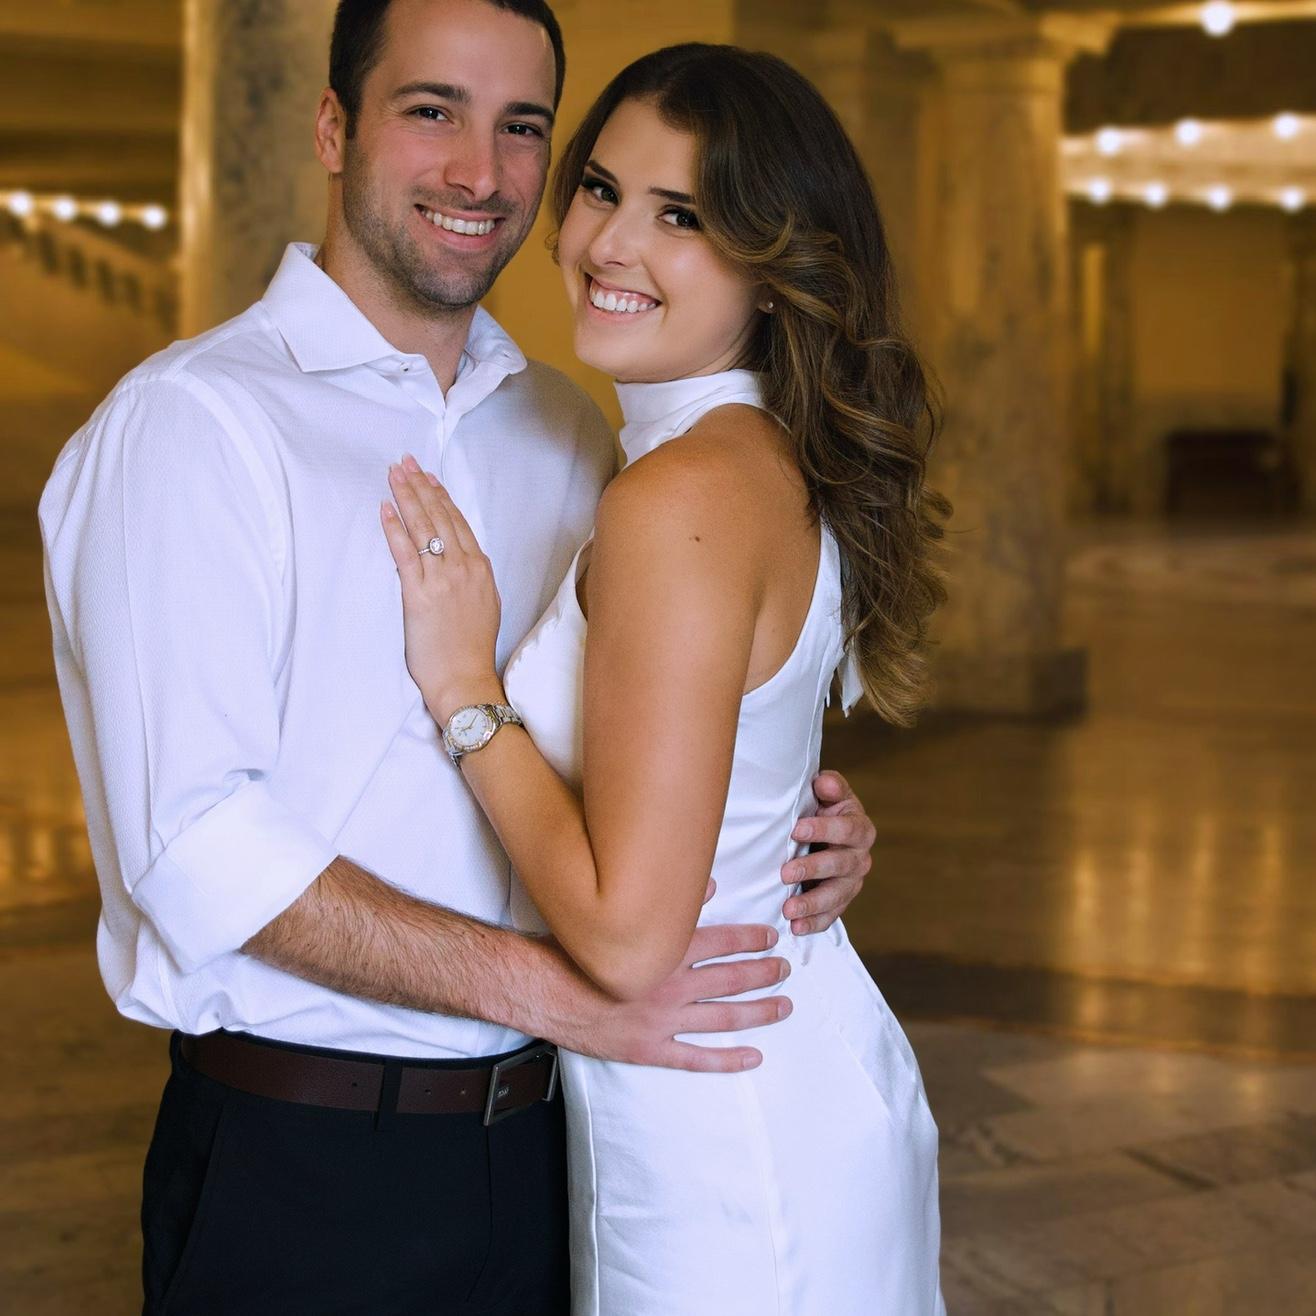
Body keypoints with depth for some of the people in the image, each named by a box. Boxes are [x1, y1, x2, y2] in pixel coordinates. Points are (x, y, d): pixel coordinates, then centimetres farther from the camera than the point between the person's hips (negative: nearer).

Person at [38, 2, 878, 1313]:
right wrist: (551, 986, -25)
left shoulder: (567, 431, 9)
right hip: (301, 1174, -6)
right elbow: (196, 846, -20)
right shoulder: (190, 423, -12)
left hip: (541, 1143, 6)